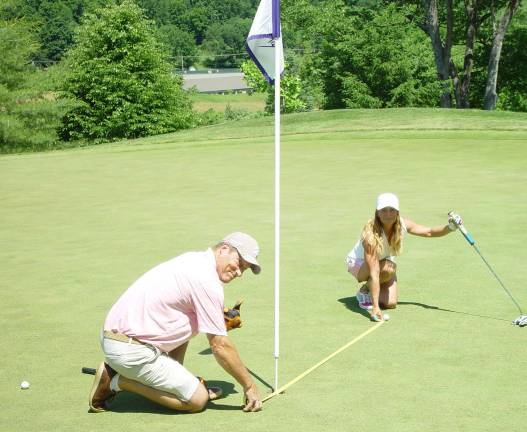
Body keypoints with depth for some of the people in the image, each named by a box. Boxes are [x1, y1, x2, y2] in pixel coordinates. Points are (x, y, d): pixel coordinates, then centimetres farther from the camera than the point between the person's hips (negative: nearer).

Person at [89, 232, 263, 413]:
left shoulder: (193, 259, 12)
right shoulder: (207, 281, -16)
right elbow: (219, 346, -12)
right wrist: (249, 385, -2)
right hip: (131, 350, -10)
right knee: (197, 400, -4)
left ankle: (174, 381, 18)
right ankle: (119, 381, -2)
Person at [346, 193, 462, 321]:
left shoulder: (402, 224, -21)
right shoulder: (371, 234, -37)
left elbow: (429, 232, -6)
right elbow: (374, 273, -42)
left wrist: (450, 227, -26)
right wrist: (375, 307, -46)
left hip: (385, 261, 5)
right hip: (359, 263, -5)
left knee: (391, 303, -15)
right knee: (389, 268, -36)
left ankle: (372, 292, 18)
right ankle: (363, 291, -9)